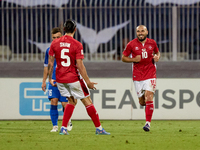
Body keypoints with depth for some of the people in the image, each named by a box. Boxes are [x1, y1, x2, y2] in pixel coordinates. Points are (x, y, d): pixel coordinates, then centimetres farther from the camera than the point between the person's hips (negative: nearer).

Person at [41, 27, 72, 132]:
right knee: (53, 102, -8)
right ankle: (55, 126, -1)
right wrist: (44, 81, 15)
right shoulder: (49, 50, 9)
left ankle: (68, 123, 21)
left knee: (64, 103, -4)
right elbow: (46, 66, 18)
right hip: (53, 80, 2)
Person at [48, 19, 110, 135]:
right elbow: (80, 66, -16)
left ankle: (63, 128, 8)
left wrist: (50, 78, 14)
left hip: (60, 79, 5)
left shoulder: (55, 43, 0)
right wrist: (88, 81, -10)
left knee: (72, 101, 20)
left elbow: (50, 63, 3)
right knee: (87, 101, 6)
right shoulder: (77, 45, -13)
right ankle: (99, 128, 9)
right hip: (73, 78, -5)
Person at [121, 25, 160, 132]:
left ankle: (148, 123, -12)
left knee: (148, 99, -15)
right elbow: (123, 58, 5)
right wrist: (134, 59, -13)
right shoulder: (131, 44, -2)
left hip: (150, 75, -1)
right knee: (142, 101, 5)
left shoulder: (152, 43, 3)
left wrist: (157, 57, -1)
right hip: (137, 76, 1)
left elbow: (157, 52, 22)